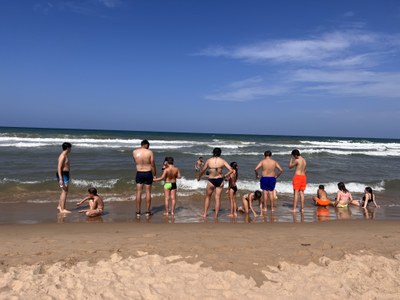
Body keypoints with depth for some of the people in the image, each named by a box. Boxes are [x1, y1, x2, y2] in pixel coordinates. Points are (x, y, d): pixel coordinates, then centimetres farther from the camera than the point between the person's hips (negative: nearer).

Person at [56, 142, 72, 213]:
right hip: (62, 175, -10)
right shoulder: (62, 156, -17)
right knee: (64, 192, -9)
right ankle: (62, 209, -5)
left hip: (66, 174, 10)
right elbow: (59, 168, -21)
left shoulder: (66, 155, 14)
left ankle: (59, 206, 30)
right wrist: (61, 179, -26)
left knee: (64, 191, 18)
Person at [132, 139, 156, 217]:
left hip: (139, 173, 2)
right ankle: (148, 211, 13)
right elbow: (152, 165, -6)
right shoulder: (150, 152, -9)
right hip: (148, 173, -1)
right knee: (148, 192, 7)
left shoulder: (134, 152, -3)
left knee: (138, 192, 7)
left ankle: (138, 212, 11)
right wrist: (154, 174, 5)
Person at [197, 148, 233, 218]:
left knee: (208, 197, 17)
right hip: (220, 180, 1)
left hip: (211, 181, -1)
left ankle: (205, 214, 19)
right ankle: (216, 215, 14)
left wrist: (198, 177, 17)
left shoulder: (209, 160, -6)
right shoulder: (222, 161, -4)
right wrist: (225, 176, 7)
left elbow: (203, 170, 1)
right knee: (218, 198, 10)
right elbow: (231, 170, -8)